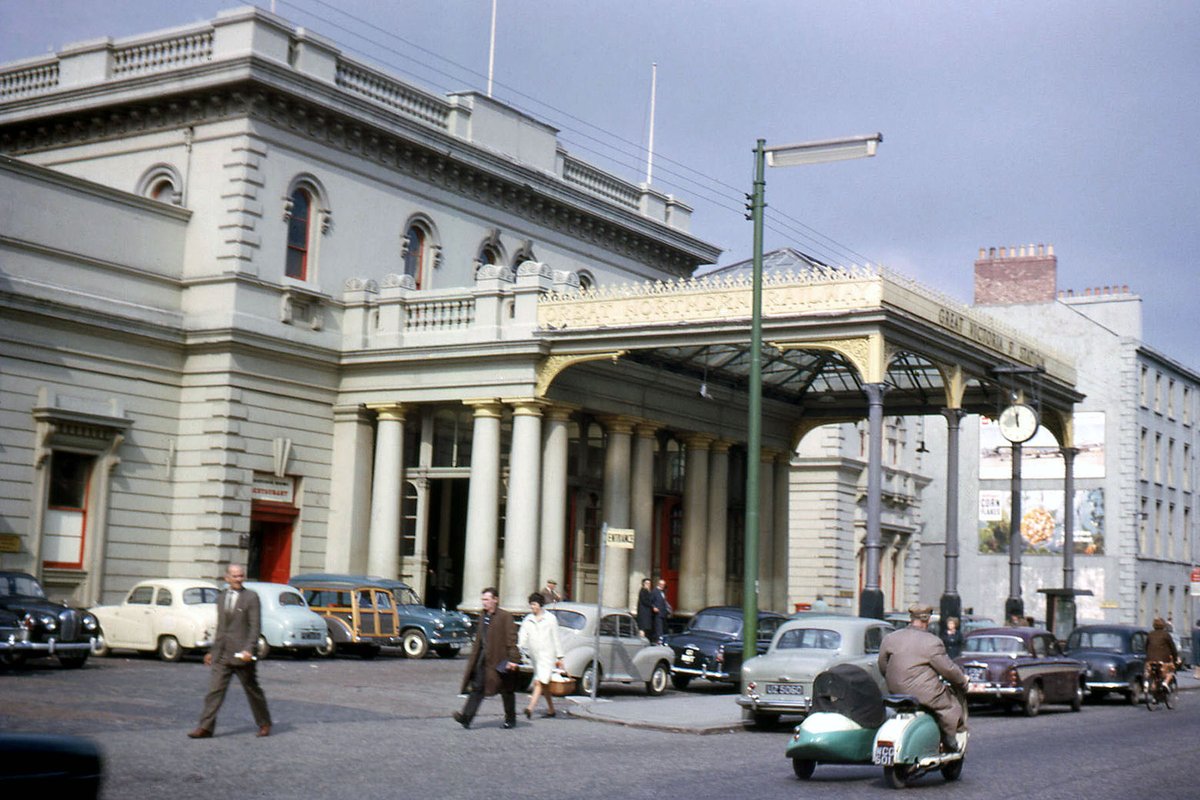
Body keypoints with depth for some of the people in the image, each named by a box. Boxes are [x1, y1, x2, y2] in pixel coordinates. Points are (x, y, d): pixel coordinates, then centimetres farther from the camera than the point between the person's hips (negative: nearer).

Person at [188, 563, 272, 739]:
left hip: (241, 654, -4)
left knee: (253, 690, 7)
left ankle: (264, 724, 21)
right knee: (214, 690, -4)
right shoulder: (221, 598, 13)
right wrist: (212, 651, 19)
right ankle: (205, 727, -4)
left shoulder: (251, 597, -4)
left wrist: (249, 649, -20)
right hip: (221, 655, 4)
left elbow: (255, 626, -9)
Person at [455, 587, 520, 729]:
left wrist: (513, 659, -19)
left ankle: (511, 720, 21)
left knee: (506, 691, 8)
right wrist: (474, 658, 18)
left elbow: (512, 639, -13)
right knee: (477, 688, -4)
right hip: (483, 658, 6)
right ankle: (466, 717, -11)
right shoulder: (483, 616, 13)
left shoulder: (505, 617, -10)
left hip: (499, 659, -6)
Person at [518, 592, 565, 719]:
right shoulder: (527, 620, 10)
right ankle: (551, 709, 23)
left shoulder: (550, 618, 1)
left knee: (539, 682, -17)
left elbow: (556, 638, 3)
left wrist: (559, 657, 3)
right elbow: (522, 637, 3)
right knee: (544, 684, 12)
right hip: (534, 655, 5)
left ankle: (530, 708, -29)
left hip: (547, 654, -5)